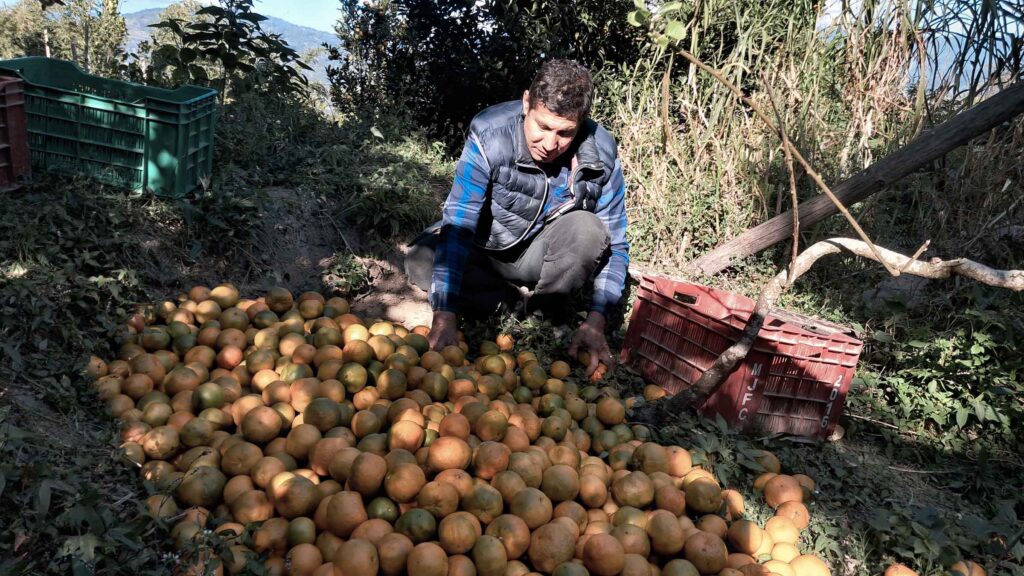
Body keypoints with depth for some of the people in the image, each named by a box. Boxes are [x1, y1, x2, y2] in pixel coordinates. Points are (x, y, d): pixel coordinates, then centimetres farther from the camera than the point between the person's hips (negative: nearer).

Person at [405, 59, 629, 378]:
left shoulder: (600, 156, -22)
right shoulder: (489, 135, -29)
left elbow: (613, 245, -16)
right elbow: (459, 223, -33)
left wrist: (596, 320, -30)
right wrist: (445, 315, -42)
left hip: (540, 252, 0)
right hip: (483, 245, 0)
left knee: (587, 230, -31)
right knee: (420, 261, -27)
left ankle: (548, 313, -5)